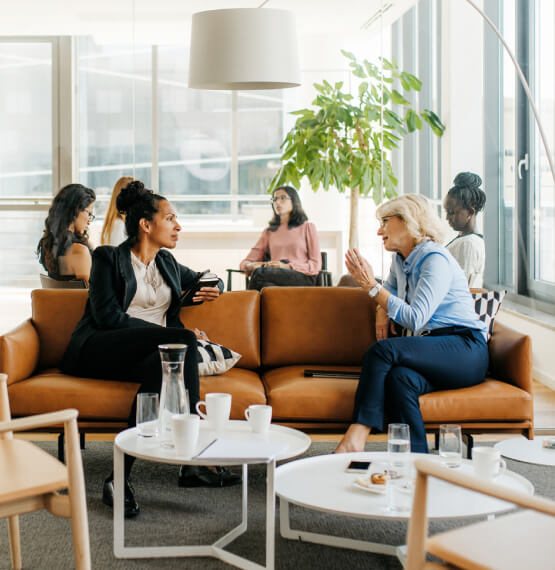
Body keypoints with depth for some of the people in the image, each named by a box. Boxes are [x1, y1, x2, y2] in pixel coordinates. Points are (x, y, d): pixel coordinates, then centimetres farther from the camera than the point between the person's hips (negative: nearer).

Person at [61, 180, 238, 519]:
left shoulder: (166, 262, 23)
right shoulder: (109, 258, 3)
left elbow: (206, 280, 40)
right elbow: (108, 316, -10)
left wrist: (213, 290, 12)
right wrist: (174, 336, -16)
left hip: (153, 353, 5)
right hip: (99, 351, -5)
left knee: (159, 367, -35)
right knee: (183, 341, -32)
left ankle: (121, 478, -40)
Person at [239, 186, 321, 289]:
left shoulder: (308, 227, 16)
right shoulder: (269, 231, 27)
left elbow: (316, 265, 7)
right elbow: (245, 263, 21)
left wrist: (287, 266, -11)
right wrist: (251, 266, -7)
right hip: (275, 278, 3)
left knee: (259, 272, -35)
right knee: (268, 285, -40)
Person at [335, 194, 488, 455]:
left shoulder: (435, 259, -9)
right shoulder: (401, 259, 18)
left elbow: (415, 318, -19)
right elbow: (392, 287, 41)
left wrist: (372, 286, -15)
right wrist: (383, 309, 17)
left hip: (464, 349, -7)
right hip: (432, 352, 7)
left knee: (382, 350, -30)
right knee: (398, 379, -31)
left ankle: (355, 439, -36)